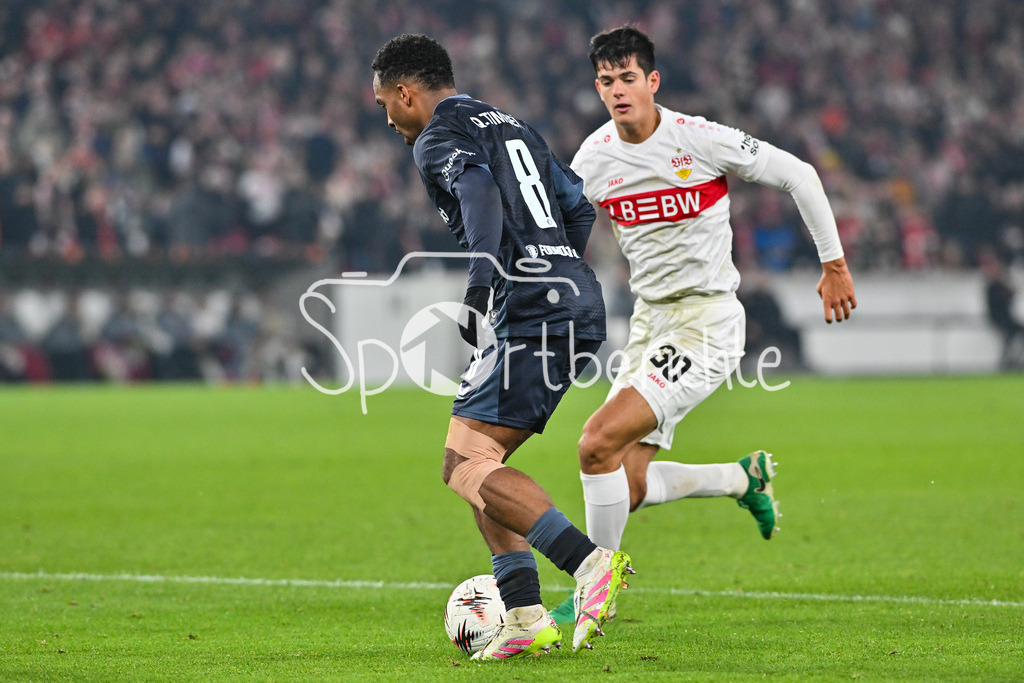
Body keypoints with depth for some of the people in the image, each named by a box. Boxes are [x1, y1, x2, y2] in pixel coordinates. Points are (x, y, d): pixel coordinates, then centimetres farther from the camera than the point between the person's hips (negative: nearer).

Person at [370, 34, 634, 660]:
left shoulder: (438, 139, -2)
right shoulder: (513, 127, 24)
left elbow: (478, 190, -23)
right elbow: (579, 206, 26)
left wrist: (482, 278, -33)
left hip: (532, 313, -9)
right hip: (579, 298, 9)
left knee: (466, 463, -12)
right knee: (479, 461, 13)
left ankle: (587, 561, -24)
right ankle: (525, 616, 5)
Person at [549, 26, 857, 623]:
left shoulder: (701, 140, -13)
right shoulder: (593, 159, 1)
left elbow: (798, 175, -3)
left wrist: (834, 265, 1)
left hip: (706, 321, -7)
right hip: (650, 322, 7)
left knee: (599, 443, -21)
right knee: (627, 487, 1)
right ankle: (744, 478, 28)